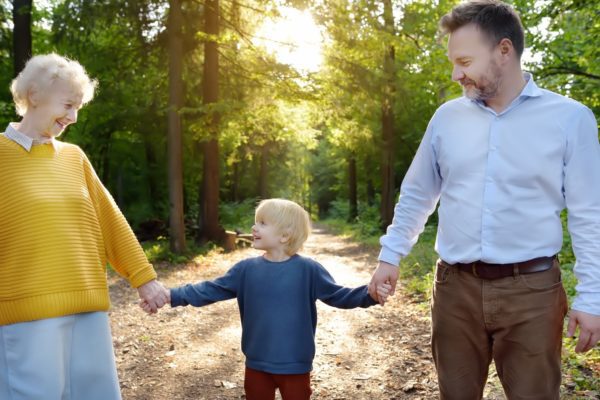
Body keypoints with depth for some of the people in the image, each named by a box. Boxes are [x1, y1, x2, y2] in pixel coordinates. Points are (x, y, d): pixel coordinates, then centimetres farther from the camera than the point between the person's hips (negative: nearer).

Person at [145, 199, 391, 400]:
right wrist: (170, 296, -7)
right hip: (257, 365, 3)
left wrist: (370, 294, -22)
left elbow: (338, 296, -6)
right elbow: (211, 290, 0)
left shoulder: (308, 270, -11)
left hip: (295, 366, -3)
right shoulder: (246, 269, -2)